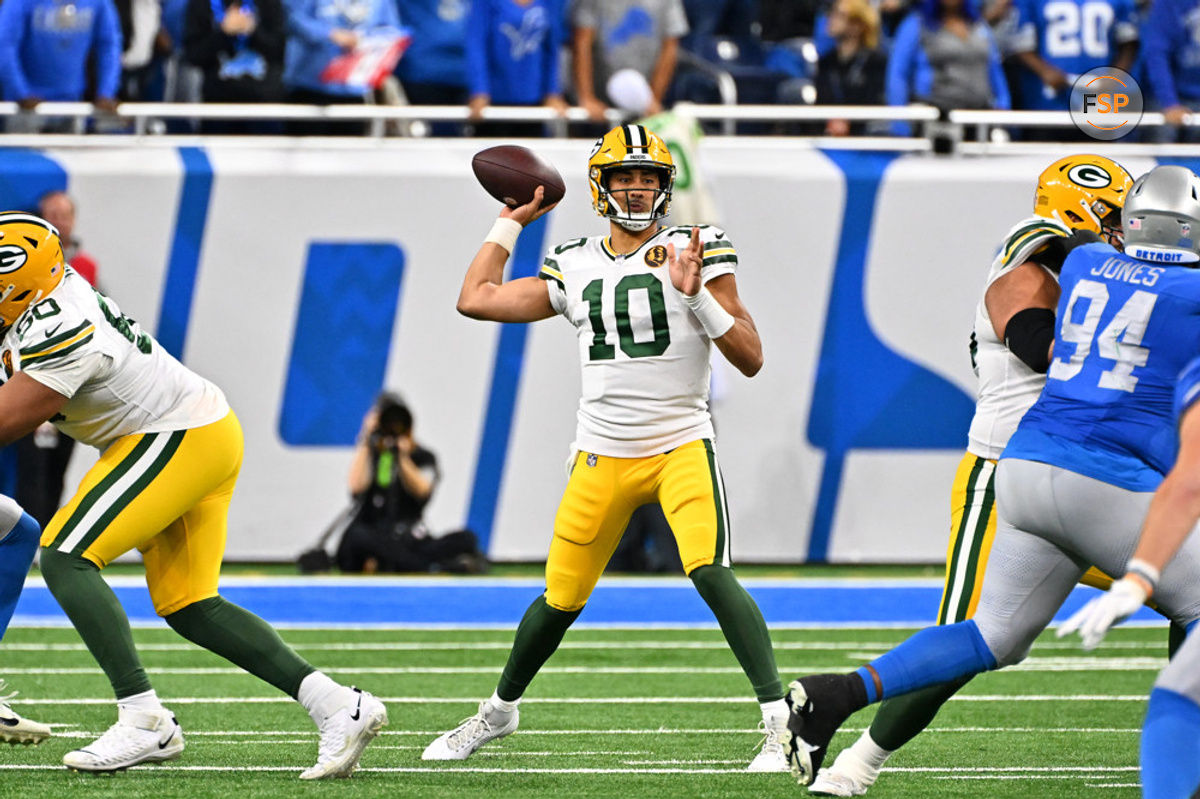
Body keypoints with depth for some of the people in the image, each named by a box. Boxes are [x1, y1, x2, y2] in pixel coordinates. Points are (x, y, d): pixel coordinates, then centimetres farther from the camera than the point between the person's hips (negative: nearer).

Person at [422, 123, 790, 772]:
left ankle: (781, 723, -23)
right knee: (561, 599, 8)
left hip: (681, 446, -3)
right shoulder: (575, 267, 8)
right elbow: (476, 300, 12)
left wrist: (698, 297, -20)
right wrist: (511, 222, 18)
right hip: (603, 456, 3)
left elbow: (750, 359, -6)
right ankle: (499, 710, 33)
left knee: (710, 573, -24)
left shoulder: (698, 251, -3)